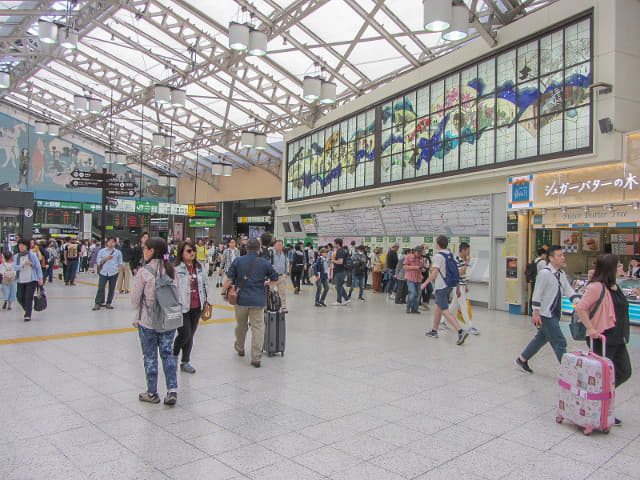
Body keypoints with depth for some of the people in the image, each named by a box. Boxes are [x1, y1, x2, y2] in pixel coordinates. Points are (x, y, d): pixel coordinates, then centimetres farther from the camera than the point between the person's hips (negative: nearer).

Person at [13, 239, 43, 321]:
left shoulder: (32, 255, -5)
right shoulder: (16, 257, 4)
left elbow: (38, 267, 0)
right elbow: (15, 267, -8)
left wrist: (40, 278, -1)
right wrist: (23, 265, -26)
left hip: (31, 280, -4)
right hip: (21, 281, 4)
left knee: (28, 298, -7)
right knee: (20, 298, 5)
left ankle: (28, 315, 4)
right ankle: (27, 310, 32)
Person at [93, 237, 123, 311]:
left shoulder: (118, 252, 9)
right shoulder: (102, 251, 8)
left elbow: (120, 262, 13)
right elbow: (98, 261, 6)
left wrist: (119, 267, -5)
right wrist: (105, 259, -10)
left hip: (114, 273, 1)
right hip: (103, 272, -1)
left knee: (112, 289, 4)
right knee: (101, 288, -6)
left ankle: (108, 303, 14)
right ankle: (98, 303, 1)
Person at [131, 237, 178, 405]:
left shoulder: (143, 272, -15)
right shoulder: (171, 269, -3)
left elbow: (135, 298, -8)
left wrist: (138, 316, 12)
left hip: (147, 321, -4)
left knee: (150, 357, 10)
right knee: (167, 353, 14)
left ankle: (152, 393, 21)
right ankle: (172, 390, 8)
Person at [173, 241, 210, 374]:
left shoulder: (199, 267, 7)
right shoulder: (176, 269, -13)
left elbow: (205, 283, 18)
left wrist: (206, 300, 17)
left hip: (196, 307, 6)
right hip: (182, 307, -6)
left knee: (191, 335, 11)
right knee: (185, 334, -4)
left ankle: (185, 362, 25)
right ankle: (174, 355, 25)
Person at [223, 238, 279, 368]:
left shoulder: (237, 261, -2)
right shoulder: (265, 263, -2)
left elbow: (229, 279, -1)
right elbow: (275, 278, 10)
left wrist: (223, 291, 10)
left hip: (241, 299, 2)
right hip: (258, 301, -1)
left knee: (241, 325, 20)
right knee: (258, 328, 2)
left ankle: (240, 348, 43)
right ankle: (256, 358, 0)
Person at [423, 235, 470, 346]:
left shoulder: (438, 256, -14)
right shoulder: (451, 255, 9)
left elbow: (434, 273, -19)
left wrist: (425, 283, -9)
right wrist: (458, 287, 16)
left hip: (441, 287, -9)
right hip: (449, 285, 9)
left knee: (445, 311, -10)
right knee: (437, 307, 20)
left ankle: (461, 331, -22)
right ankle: (434, 331, 29)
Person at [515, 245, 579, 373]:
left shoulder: (562, 274, 10)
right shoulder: (545, 273, -16)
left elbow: (568, 290, 9)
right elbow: (537, 294, -16)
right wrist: (536, 313, -17)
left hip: (555, 314, 9)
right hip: (545, 315, -9)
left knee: (542, 338, 18)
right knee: (559, 342, -7)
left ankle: (522, 359, 32)